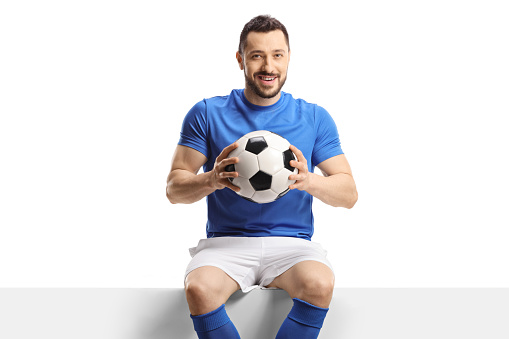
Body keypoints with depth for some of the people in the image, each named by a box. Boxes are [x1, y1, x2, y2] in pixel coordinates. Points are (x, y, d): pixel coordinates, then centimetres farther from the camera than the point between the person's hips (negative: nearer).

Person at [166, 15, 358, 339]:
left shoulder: (315, 118, 9)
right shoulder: (207, 113, 6)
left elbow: (349, 194, 5)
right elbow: (174, 188, 4)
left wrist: (309, 181, -17)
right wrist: (212, 180, -18)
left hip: (292, 242, 1)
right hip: (225, 240, 0)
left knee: (319, 284, -33)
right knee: (199, 289, -32)